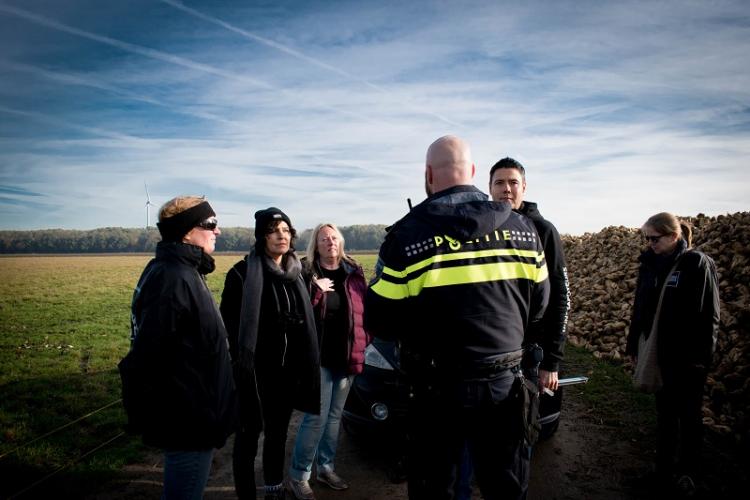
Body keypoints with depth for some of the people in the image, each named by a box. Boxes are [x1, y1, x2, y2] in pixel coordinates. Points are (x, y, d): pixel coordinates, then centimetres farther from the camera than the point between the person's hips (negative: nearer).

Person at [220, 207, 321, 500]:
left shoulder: (297, 272, 6)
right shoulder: (243, 272, -11)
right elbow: (229, 322, -12)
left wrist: (304, 366, 8)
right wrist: (241, 359, -14)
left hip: (288, 370, 6)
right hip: (255, 371, -5)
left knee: (278, 432, 19)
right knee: (249, 434, 7)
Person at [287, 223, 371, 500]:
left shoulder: (354, 272, 6)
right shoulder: (306, 272, -5)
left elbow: (365, 309, 10)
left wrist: (363, 343, 5)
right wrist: (316, 289, -20)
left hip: (347, 356, 5)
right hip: (319, 356, -4)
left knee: (334, 415, 16)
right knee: (317, 417, -3)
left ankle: (326, 468, 32)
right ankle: (298, 477, 14)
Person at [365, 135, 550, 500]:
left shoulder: (407, 235, -14)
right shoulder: (522, 229, -1)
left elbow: (377, 322, -10)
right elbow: (538, 308, 7)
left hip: (438, 388, -3)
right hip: (504, 383, 4)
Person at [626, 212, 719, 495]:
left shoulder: (698, 264, -11)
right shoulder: (650, 263, 3)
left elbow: (710, 315, -10)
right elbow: (639, 307, 9)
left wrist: (702, 355, -12)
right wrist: (634, 344, 10)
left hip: (688, 354, -5)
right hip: (658, 352, 5)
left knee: (689, 413, 10)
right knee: (665, 410, 15)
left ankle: (688, 472, 27)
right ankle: (664, 469, 28)